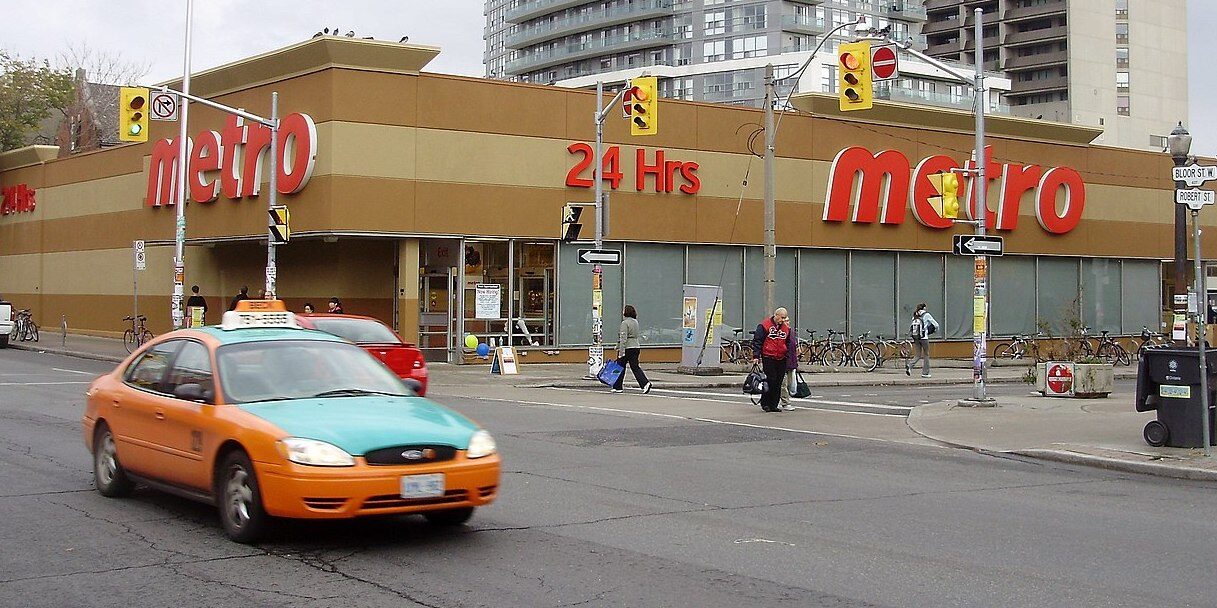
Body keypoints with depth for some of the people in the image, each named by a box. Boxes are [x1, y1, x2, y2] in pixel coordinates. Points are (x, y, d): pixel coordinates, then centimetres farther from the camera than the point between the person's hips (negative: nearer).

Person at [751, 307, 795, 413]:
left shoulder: (786, 328, 13)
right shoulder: (764, 326, -4)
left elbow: (789, 344, 23)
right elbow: (757, 341, -4)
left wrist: (790, 356, 13)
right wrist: (756, 356, -10)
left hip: (781, 359, 5)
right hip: (768, 358, -5)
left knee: (778, 383, 5)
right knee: (770, 381, -9)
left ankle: (774, 405, 11)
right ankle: (765, 403, 3)